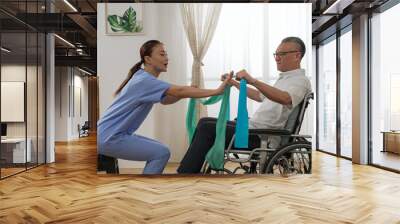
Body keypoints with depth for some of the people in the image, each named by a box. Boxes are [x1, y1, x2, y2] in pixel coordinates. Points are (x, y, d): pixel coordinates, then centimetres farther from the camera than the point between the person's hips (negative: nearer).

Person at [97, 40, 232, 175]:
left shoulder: (146, 79, 11)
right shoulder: (144, 80, -20)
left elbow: (165, 100, 16)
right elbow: (179, 91, -27)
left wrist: (185, 93, -2)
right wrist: (216, 91, -27)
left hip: (115, 134, 10)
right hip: (109, 137, -10)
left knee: (159, 150, 14)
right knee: (161, 153, -12)